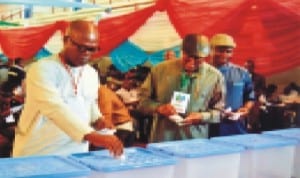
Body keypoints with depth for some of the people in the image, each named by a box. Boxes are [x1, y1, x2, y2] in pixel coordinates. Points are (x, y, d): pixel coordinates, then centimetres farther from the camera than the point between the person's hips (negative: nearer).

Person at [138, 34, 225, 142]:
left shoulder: (215, 76, -1)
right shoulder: (160, 70, 0)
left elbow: (219, 112, 4)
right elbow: (142, 101, 5)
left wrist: (202, 116, -15)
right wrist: (159, 108, -14)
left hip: (195, 141, 0)